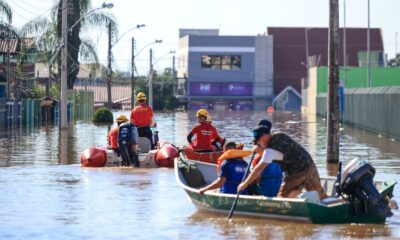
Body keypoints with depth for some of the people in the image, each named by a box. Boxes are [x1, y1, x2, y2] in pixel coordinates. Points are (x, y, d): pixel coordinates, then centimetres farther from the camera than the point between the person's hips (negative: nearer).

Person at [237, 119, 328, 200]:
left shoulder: (271, 149, -18)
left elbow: (259, 168, -23)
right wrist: (261, 148, 11)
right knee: (320, 195, 17)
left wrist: (245, 184, -19)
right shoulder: (280, 136, 6)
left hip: (298, 174, -8)